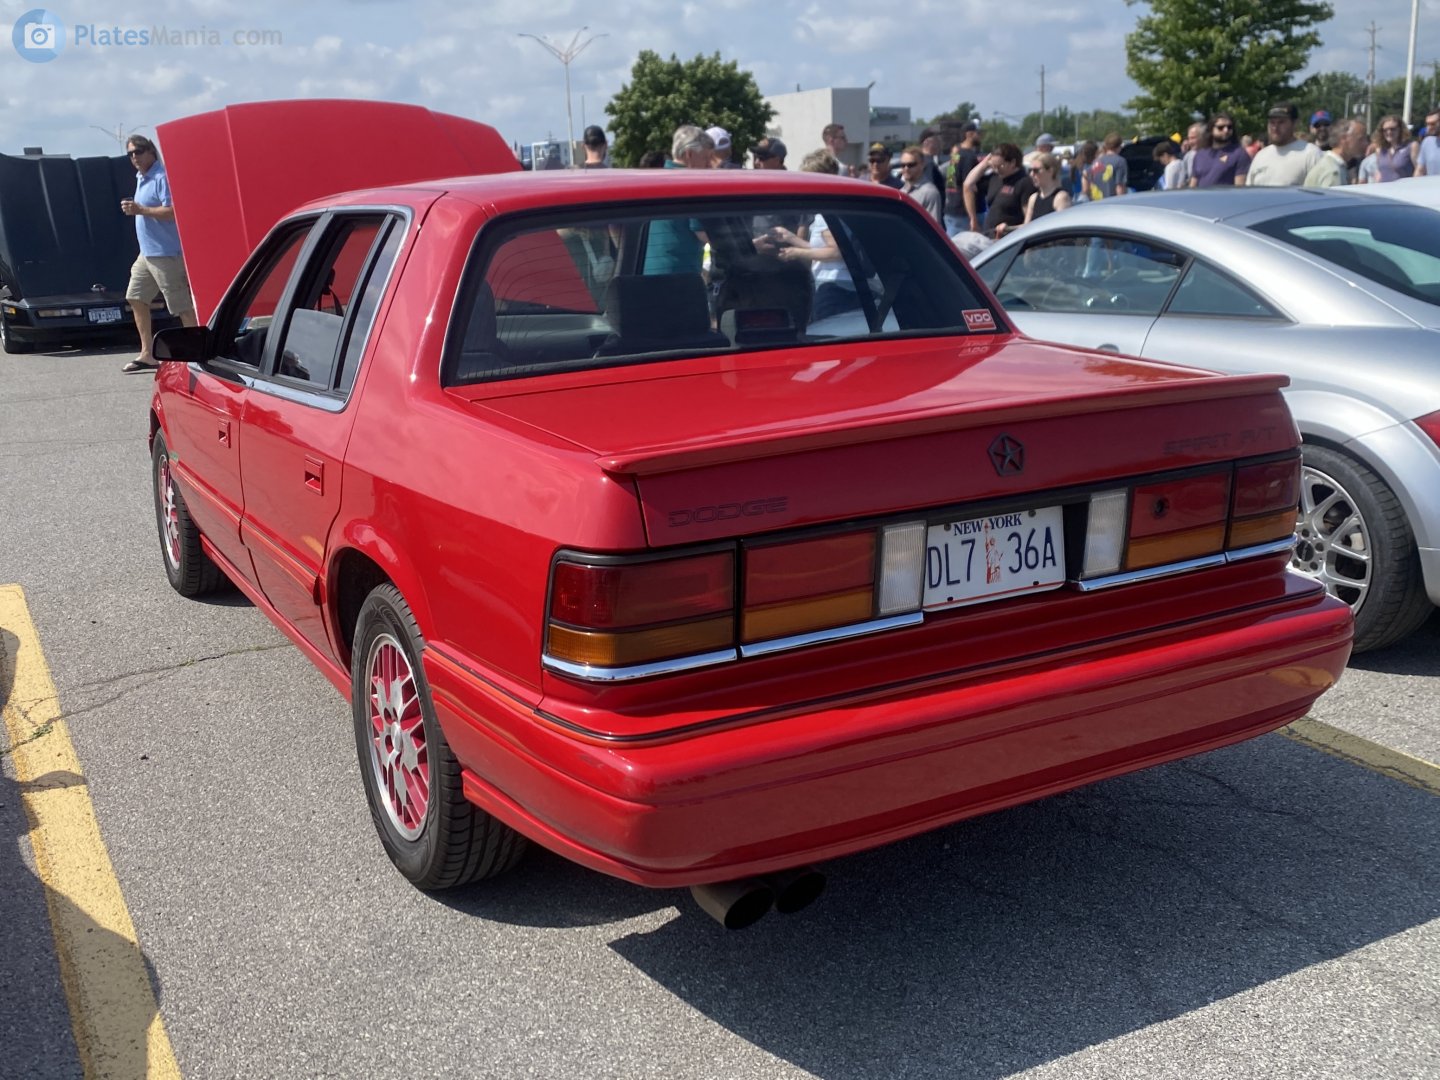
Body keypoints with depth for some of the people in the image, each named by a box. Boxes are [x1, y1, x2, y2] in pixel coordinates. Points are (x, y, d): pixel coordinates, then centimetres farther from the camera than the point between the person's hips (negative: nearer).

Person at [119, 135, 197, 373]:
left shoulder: (162, 177, -14)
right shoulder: (141, 178, 16)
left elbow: (172, 211, -24)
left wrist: (140, 210, -24)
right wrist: (133, 209, 13)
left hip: (166, 253, -10)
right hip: (147, 252, 11)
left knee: (182, 306, -8)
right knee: (136, 298, 13)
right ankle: (147, 355, 18)